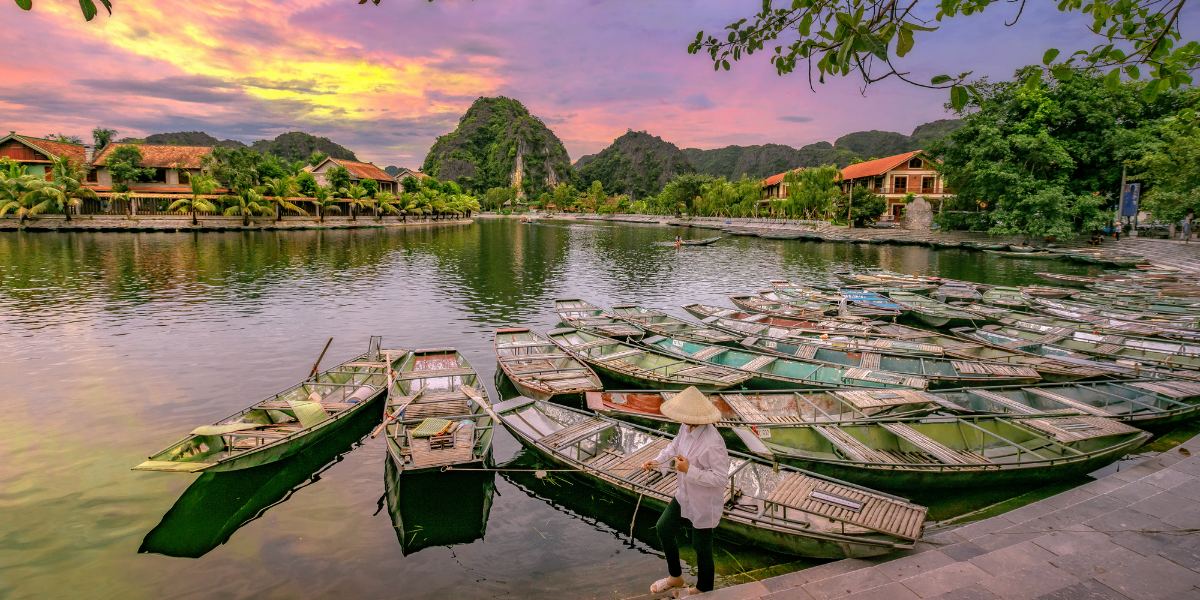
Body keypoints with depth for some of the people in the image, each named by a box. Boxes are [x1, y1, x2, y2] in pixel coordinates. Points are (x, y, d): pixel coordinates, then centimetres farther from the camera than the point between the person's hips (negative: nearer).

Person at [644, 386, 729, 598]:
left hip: (704, 505, -8)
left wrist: (689, 470, -31)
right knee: (664, 528, 20)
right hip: (685, 496, 8)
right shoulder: (686, 427, -12)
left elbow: (721, 478, -29)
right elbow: (675, 445, 11)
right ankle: (676, 577, 45)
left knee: (701, 548, 14)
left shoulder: (712, 444, -37)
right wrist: (657, 461, 0)